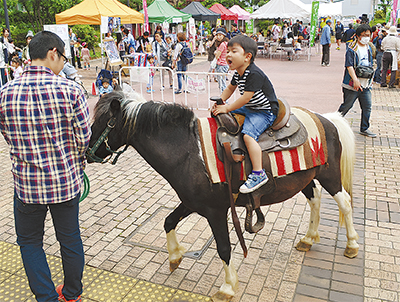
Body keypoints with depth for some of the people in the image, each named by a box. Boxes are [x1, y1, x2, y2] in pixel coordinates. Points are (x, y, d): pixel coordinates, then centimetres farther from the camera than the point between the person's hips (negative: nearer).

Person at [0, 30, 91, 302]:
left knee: (30, 242, 22)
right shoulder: (70, 90, -16)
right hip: (67, 181, 0)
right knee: (70, 239, 19)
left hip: (27, 183, 1)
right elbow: (84, 138, -12)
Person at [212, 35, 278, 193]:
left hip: (265, 112, -10)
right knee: (220, 114, 12)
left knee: (248, 134, -30)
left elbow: (246, 97, -27)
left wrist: (227, 108, -19)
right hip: (249, 108, 10)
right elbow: (230, 88, 21)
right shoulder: (238, 73, 5)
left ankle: (259, 174, -26)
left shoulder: (254, 74, -25)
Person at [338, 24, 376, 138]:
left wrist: (370, 79, 19)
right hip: (352, 85, -6)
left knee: (367, 106, 5)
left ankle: (364, 128, 16)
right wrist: (355, 80, -26)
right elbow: (349, 66, -18)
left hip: (365, 85, 6)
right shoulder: (352, 49, -10)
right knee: (346, 105, 3)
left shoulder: (369, 48, 13)